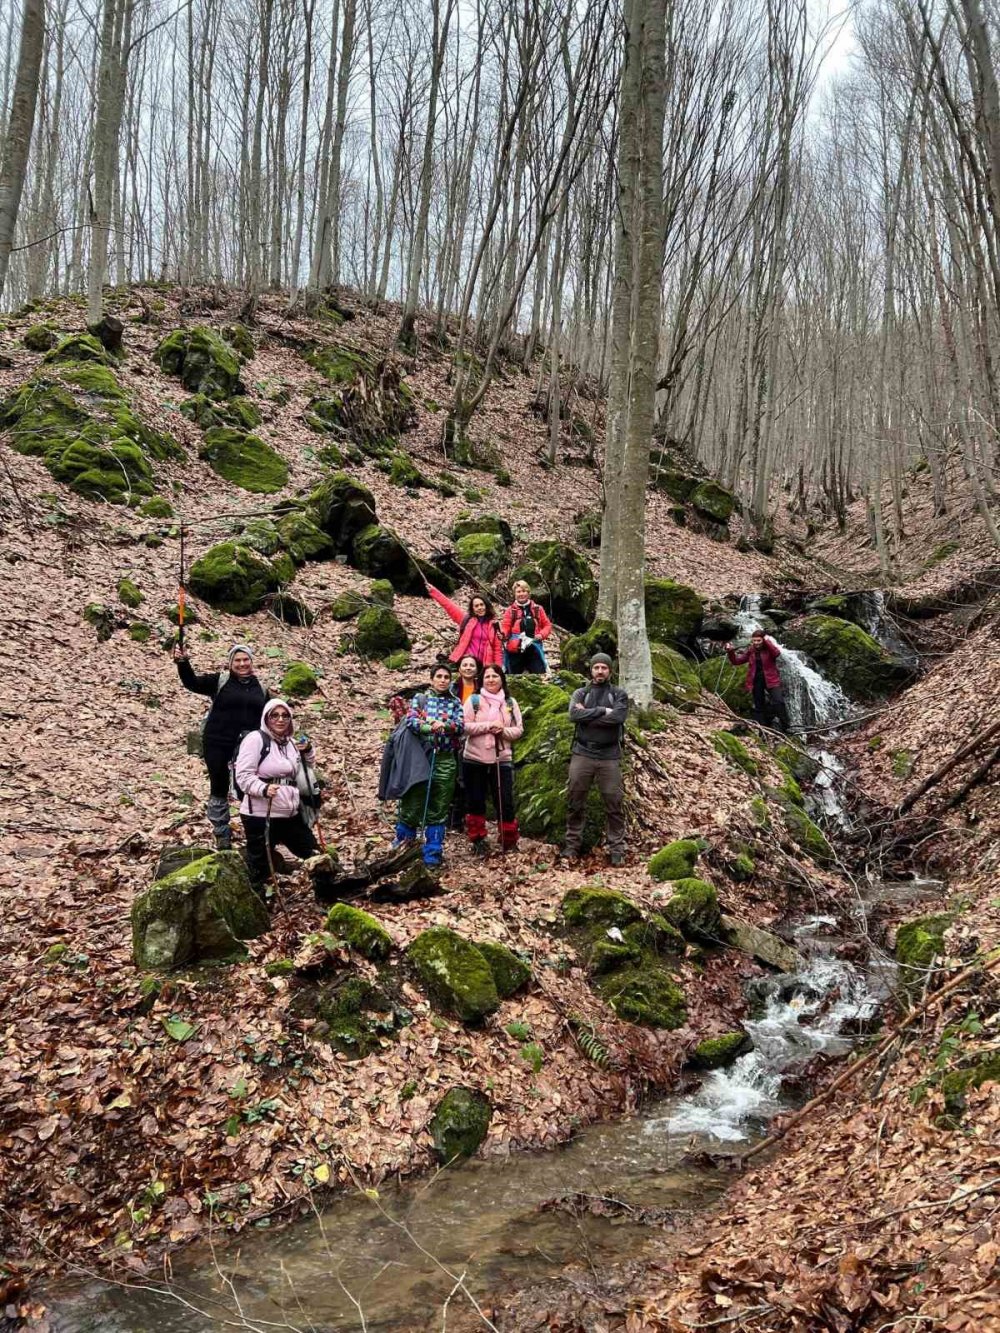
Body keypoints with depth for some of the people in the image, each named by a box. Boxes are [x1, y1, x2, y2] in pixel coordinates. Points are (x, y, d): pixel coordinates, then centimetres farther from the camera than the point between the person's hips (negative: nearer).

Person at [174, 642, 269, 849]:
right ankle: (222, 834, 20)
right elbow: (192, 683, -14)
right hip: (218, 745, -2)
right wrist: (182, 663, -31)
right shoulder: (219, 680, -1)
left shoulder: (260, 688, 10)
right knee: (219, 788, 6)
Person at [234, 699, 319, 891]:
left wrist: (307, 753, 8)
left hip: (291, 814, 7)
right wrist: (264, 789, -32)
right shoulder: (255, 739, -9)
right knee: (260, 870, 2)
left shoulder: (292, 743, 14)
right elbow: (243, 775, -15)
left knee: (315, 856, 16)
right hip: (260, 816, -7)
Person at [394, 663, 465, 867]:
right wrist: (431, 726, -25)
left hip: (445, 759, 2)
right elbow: (411, 721, -8)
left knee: (439, 808, 3)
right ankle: (403, 839, 17)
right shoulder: (420, 699, 8)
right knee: (412, 801, -2)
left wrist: (444, 725, -22)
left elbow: (460, 726, -2)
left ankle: (433, 853, 7)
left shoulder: (455, 703, 13)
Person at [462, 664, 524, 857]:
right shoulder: (473, 700, -1)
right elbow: (465, 726, -9)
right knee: (475, 802, 6)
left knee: (505, 802, 3)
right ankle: (478, 841, 18)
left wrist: (503, 730, -16)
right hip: (474, 760, -1)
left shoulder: (510, 703, 6)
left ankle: (509, 841, 16)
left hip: (502, 760, 1)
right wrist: (489, 725, -18)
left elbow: (519, 730, 4)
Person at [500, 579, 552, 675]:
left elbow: (547, 625, 12)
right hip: (515, 650, -1)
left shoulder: (537, 609, 9)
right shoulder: (511, 610, 4)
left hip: (534, 648, 1)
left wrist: (541, 635, -6)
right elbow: (505, 626, -4)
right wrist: (502, 633, -26)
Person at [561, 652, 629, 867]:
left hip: (609, 756, -1)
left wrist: (588, 715, -10)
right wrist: (602, 711, -15)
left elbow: (618, 717, -14)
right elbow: (574, 715, -11)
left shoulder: (619, 694, 6)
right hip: (582, 754, 1)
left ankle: (616, 849, 9)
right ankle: (572, 845, 15)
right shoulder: (580, 693, 9)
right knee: (575, 803, 5)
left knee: (614, 805, 2)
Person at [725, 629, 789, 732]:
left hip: (771, 679, -4)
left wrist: (767, 641, -26)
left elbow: (777, 653, -27)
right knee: (758, 707, 10)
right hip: (756, 681, 4)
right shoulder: (750, 651, 5)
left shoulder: (769, 648, -4)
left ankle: (784, 726, -4)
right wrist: (730, 652, -11)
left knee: (779, 702, -16)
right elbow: (736, 661, 5)